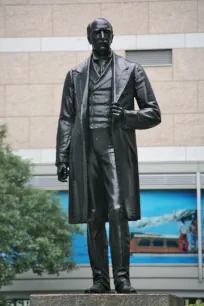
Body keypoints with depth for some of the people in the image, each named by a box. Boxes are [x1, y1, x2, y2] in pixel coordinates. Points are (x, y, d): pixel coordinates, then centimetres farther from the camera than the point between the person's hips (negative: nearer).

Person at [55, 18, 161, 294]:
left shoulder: (131, 71, 12)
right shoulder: (75, 75, 18)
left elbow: (153, 113, 10)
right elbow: (66, 119, 15)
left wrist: (127, 116, -9)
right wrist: (62, 157, 5)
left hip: (117, 148, -2)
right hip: (85, 149, 2)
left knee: (118, 212, -14)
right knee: (93, 218, 1)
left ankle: (122, 277, -12)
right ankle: (100, 279, 4)